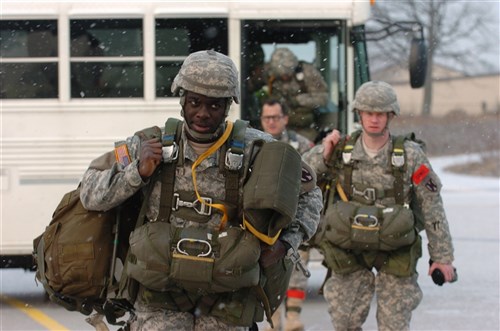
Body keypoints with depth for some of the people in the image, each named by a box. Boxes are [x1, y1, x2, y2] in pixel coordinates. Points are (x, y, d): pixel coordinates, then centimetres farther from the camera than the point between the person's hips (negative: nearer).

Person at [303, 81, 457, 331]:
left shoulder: (411, 155, -8)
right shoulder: (339, 152, -4)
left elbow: (432, 209, -2)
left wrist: (442, 256, -2)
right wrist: (323, 154, -15)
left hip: (395, 251, -1)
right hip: (348, 251, 2)